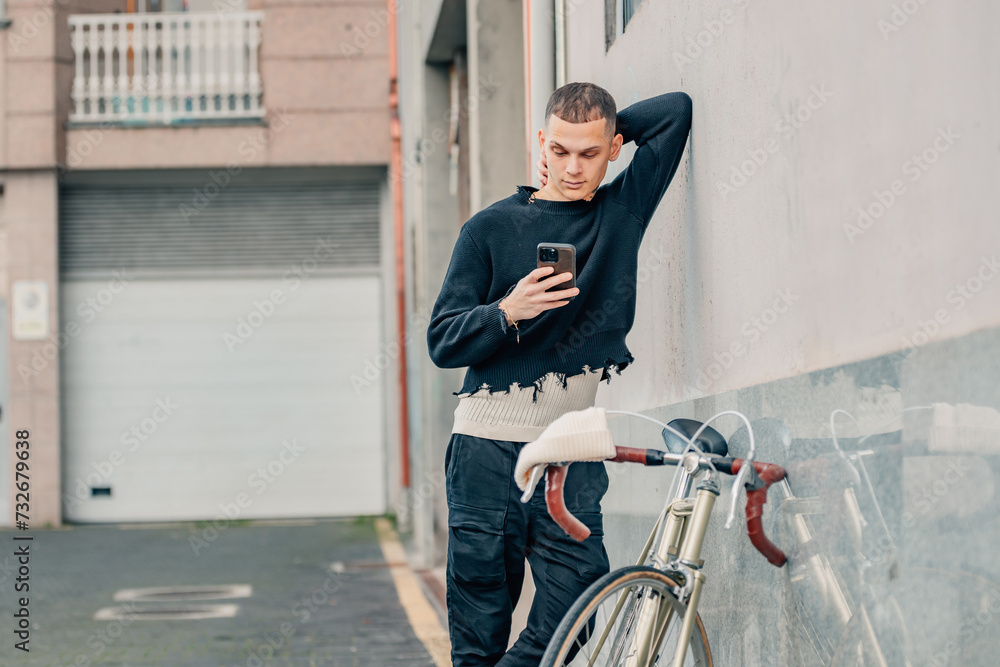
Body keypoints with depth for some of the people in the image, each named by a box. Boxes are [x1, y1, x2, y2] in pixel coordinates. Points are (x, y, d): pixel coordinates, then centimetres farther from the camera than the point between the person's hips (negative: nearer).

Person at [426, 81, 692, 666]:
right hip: (489, 449, -1)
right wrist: (507, 312, -15)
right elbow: (442, 342, 2)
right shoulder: (492, 228, 7)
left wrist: (604, 130, 16)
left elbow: (677, 109, 13)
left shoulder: (623, 211, 12)